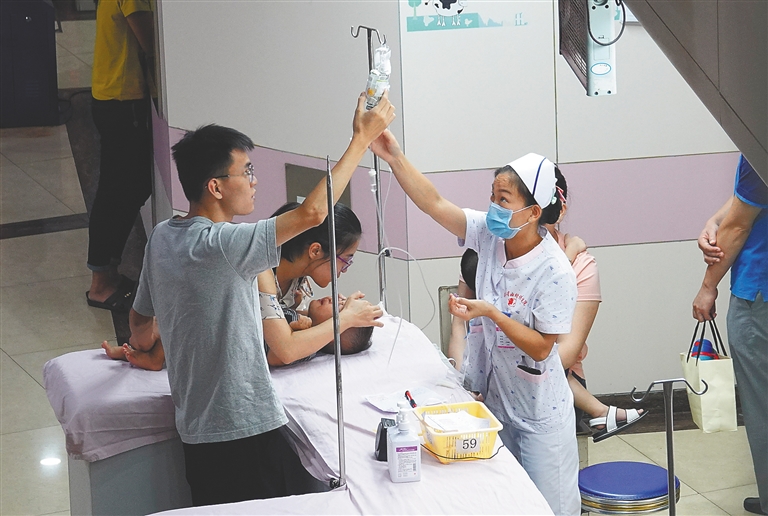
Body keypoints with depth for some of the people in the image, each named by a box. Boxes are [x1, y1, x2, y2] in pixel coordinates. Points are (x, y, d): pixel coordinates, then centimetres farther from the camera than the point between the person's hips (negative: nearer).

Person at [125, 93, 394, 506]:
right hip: (243, 431, -9)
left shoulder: (162, 238, 5)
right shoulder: (218, 245, -23)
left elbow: (140, 323, 19)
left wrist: (141, 338, 44)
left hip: (196, 427, 9)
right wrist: (362, 138, -20)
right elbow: (312, 212, -29)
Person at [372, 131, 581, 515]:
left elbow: (541, 348, -20)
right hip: (496, 398, 6)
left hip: (540, 412, -6)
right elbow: (434, 203, -12)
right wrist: (395, 158, -22)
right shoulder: (489, 235, -8)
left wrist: (491, 313, -29)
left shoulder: (555, 273, -24)